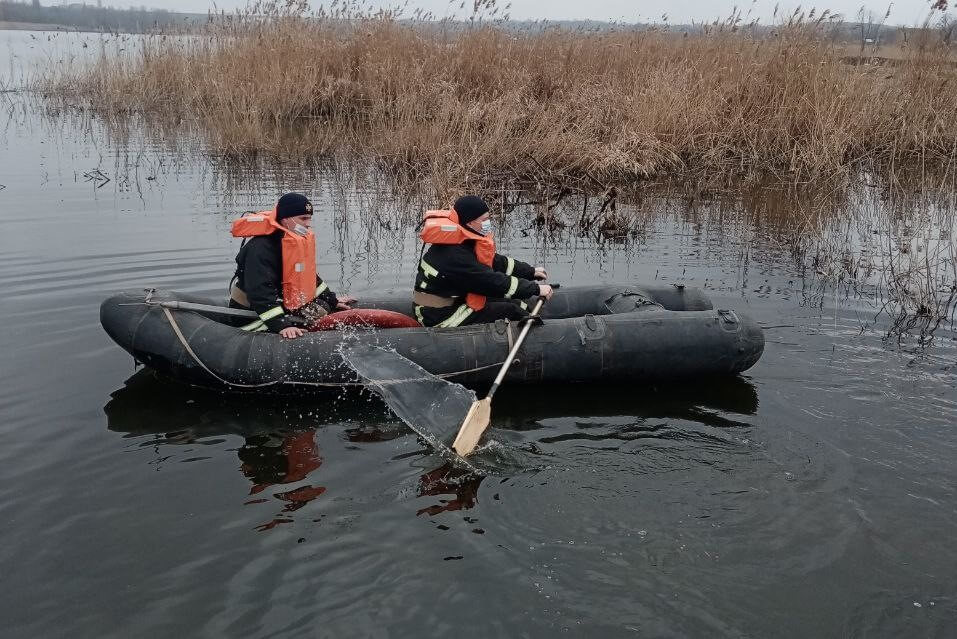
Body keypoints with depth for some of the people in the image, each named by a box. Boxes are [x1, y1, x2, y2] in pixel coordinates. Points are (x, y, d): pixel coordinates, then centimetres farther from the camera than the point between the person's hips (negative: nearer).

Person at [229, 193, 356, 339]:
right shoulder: (261, 247, -27)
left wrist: (332, 300, 17)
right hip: (250, 310, -9)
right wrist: (281, 326, -41)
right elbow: (260, 291, -34)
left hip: (282, 303, 9)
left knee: (321, 307, 1)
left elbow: (309, 275, 19)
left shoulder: (299, 239, 5)